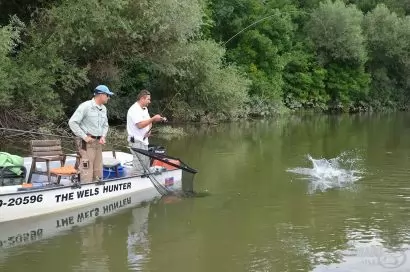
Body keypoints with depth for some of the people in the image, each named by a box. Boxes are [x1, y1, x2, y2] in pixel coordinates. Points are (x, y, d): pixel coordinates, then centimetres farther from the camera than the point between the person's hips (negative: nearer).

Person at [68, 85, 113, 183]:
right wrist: (84, 137, -17)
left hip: (98, 142, 8)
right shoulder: (85, 106, -12)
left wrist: (103, 136, 4)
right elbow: (72, 122, -16)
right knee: (87, 171, -9)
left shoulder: (103, 109, 12)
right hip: (87, 143, -8)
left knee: (98, 171, 11)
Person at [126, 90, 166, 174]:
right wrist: (153, 118, -21)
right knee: (140, 170, -11)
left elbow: (148, 122, 22)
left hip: (144, 141, 10)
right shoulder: (134, 109, -16)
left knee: (146, 166, 14)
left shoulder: (145, 109, 16)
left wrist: (149, 130, 0)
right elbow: (140, 125, -26)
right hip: (136, 142, -10)